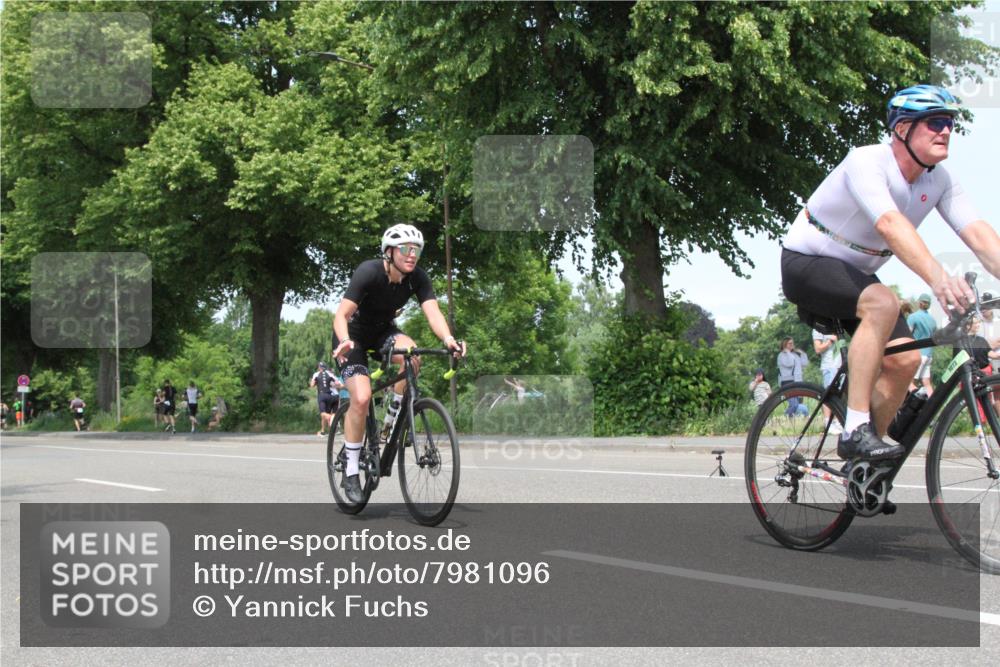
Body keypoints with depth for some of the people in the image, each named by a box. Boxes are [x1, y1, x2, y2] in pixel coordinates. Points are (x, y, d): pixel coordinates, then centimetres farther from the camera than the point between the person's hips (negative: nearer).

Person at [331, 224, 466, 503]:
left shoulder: (418, 278, -16)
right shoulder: (369, 272, -29)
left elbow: (432, 311, -28)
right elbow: (341, 315, -35)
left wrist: (448, 339, -48)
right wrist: (345, 341, -56)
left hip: (383, 330, 4)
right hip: (354, 333, -4)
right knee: (361, 397, -23)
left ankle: (391, 421, -9)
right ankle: (351, 472, -7)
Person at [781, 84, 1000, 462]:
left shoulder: (939, 181, -6)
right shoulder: (867, 163, -27)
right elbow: (891, 225, -44)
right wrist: (939, 279, -58)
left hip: (855, 274, 7)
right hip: (807, 264, -7)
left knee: (905, 359, -10)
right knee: (882, 303, -34)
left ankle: (863, 463, 6)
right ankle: (856, 431, -30)